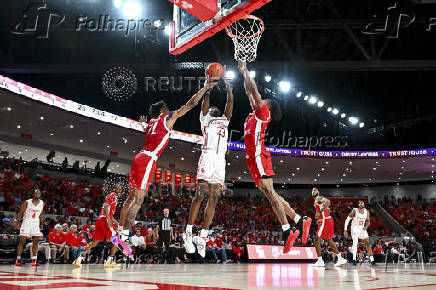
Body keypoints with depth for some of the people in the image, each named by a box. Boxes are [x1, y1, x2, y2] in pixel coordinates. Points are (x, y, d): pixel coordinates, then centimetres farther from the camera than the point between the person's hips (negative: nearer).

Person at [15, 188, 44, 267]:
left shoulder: (42, 203, 4)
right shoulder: (27, 202, -8)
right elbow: (20, 212, -7)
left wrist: (41, 224, 13)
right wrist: (18, 219, -24)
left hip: (36, 224, 4)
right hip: (26, 223, -4)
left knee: (35, 242, 1)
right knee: (22, 241, -4)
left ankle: (34, 260, 6)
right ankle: (18, 260, 4)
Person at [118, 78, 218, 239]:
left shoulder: (152, 122, 20)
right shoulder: (167, 118, 2)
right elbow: (191, 104, 3)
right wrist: (205, 87, 10)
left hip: (139, 158, 9)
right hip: (148, 161, -9)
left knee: (131, 198, 14)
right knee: (138, 200, -11)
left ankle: (120, 231, 20)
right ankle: (124, 236, -14)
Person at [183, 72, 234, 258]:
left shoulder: (225, 120, 31)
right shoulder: (205, 119, 20)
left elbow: (230, 101, 27)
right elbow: (206, 99, 13)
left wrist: (227, 84, 29)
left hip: (221, 160, 4)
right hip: (207, 156, -4)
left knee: (213, 198, -1)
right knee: (200, 194, -13)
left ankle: (203, 238, 1)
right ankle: (188, 233, -6)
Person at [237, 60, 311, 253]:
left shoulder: (263, 112, 3)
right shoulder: (256, 113, 25)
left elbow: (254, 89, -2)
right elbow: (249, 92, 34)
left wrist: (245, 70, 9)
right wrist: (243, 73, 36)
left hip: (259, 157, -9)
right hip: (253, 158, 9)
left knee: (270, 193, -14)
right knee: (270, 194, 6)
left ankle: (287, 231, -15)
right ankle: (300, 221, 8)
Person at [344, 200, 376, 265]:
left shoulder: (367, 212, -1)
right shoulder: (355, 210, -13)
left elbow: (368, 221, 7)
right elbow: (347, 220, -11)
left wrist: (366, 226, -16)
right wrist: (345, 230, -15)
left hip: (362, 228, 4)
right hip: (355, 228, -4)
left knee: (367, 243, 1)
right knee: (355, 242, -19)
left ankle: (371, 259, 10)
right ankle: (354, 259, -17)